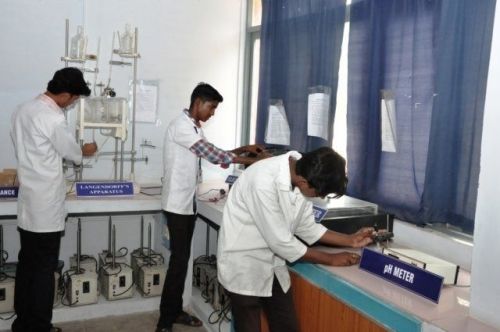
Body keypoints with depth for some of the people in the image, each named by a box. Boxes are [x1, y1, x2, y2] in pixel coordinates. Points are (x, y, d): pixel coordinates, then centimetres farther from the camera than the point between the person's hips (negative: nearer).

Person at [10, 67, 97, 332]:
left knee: (26, 263, 15)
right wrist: (85, 151, 15)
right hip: (46, 205, -8)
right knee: (44, 268, 2)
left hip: (27, 201, 9)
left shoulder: (22, 110, 8)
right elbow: (72, 153, -7)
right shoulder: (53, 118, -19)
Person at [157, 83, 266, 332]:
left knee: (183, 258, 14)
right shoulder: (182, 125, -17)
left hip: (189, 202, 9)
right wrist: (252, 161, -19)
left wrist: (244, 149, 5)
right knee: (179, 260, -6)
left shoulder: (194, 127, 14)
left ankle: (176, 311, 26)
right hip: (177, 204, -9)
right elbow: (213, 156, -23)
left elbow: (213, 154, 16)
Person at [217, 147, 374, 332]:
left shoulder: (301, 173, -8)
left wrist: (350, 240, -1)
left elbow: (305, 226, 5)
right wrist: (331, 259, -15)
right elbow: (280, 241, -26)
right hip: (243, 265, -7)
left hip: (272, 263, 7)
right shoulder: (263, 181, -32)